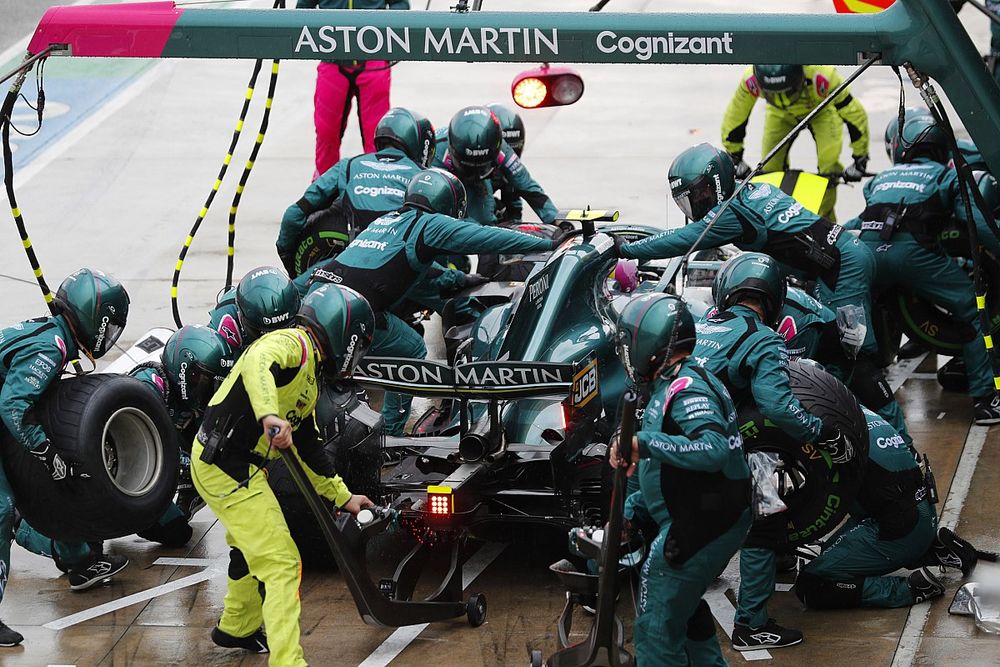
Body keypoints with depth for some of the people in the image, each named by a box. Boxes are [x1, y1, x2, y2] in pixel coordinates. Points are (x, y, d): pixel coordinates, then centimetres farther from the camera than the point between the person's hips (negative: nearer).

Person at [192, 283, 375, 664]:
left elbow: (307, 447, 25)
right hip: (230, 470, -11)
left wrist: (342, 496, 27)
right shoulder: (293, 344, -13)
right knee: (281, 564, -11)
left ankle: (236, 629, 51)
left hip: (241, 468, 11)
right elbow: (257, 364, -37)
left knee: (253, 551, 30)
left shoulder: (311, 374, 18)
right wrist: (269, 415, -52)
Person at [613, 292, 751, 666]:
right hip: (718, 522, 11)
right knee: (684, 608, 28)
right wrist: (631, 508, 16)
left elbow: (713, 450, -37)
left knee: (657, 628, -6)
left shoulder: (686, 389, -19)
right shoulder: (677, 385, 14)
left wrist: (645, 444, -38)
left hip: (698, 529, -11)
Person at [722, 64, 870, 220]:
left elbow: (855, 113, -32)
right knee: (770, 166, -9)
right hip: (780, 113, 2)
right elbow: (734, 116, -19)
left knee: (829, 164, -19)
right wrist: (735, 158, -11)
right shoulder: (750, 80, -40)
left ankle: (826, 219, 1)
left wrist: (860, 159, -25)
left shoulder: (821, 76, -46)